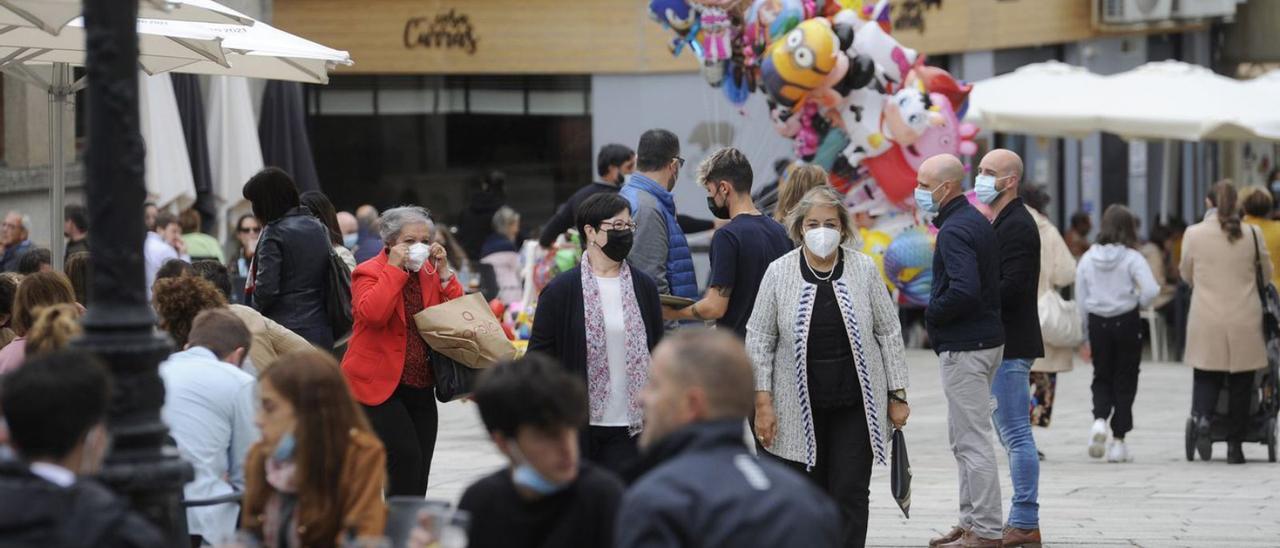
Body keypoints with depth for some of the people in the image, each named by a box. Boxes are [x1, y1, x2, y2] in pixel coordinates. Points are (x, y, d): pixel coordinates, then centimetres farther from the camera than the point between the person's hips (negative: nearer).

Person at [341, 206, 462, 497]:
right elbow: (372, 313, -25)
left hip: (421, 387, 6)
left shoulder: (432, 272, 11)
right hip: (379, 385, -6)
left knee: (419, 471, 7)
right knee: (405, 459, -18)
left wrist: (444, 273, -4)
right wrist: (394, 268, -19)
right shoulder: (368, 272, -6)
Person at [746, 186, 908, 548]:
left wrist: (898, 395, 3)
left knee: (851, 494, -1)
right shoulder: (779, 273, -1)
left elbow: (889, 333, 5)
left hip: (856, 405, 0)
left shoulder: (865, 270, 0)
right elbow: (759, 340, 2)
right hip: (800, 408, 0)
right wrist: (763, 402, -4)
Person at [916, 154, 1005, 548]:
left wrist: (931, 314, -13)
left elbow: (964, 290, -30)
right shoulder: (978, 221, 14)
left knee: (972, 441, -7)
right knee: (965, 437, 18)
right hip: (986, 337, 11)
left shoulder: (954, 231, -17)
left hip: (964, 347, -11)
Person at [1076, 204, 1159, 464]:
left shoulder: (1087, 258, 1)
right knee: (1125, 380, 7)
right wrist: (1138, 301, 3)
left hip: (1097, 323, 2)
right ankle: (1118, 441, 6)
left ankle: (1099, 419, -13)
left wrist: (1087, 335, 12)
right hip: (1126, 321, -2)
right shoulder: (1131, 258, -10)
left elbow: (1080, 299, 4)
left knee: (1102, 377, 15)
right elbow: (1150, 290, -20)